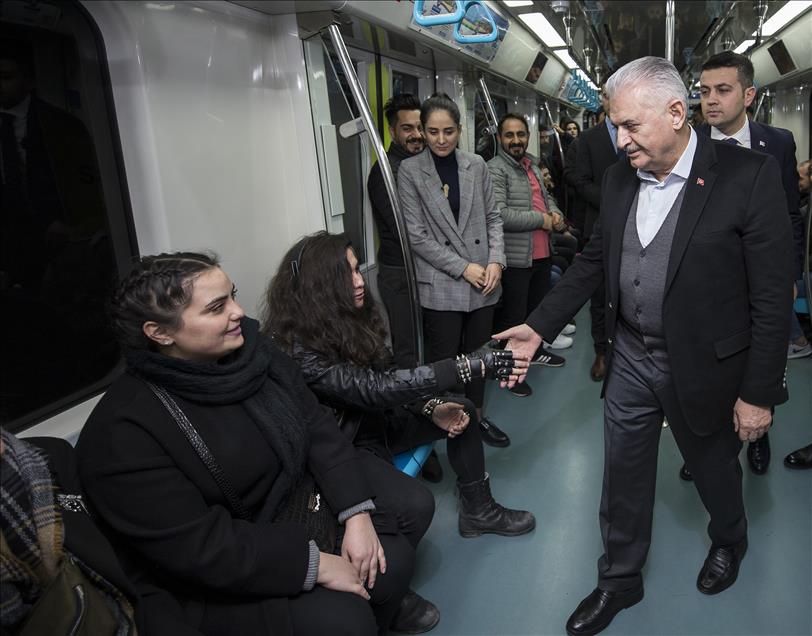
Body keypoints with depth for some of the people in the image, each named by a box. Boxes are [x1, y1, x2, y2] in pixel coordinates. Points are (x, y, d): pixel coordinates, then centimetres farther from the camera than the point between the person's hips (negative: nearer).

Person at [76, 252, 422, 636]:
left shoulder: (249, 348, -6)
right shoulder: (123, 431, -24)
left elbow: (315, 425, -3)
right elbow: (196, 546, -25)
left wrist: (357, 514, -13)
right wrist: (314, 562, -24)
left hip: (294, 510, 6)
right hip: (215, 579, -6)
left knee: (394, 560, -4)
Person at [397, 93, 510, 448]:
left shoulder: (476, 165, 7)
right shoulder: (410, 171, -4)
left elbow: (493, 217, 11)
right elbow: (417, 235, -8)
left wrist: (496, 260, -5)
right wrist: (463, 268, -11)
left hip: (484, 282, 4)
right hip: (441, 286, -3)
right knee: (443, 362, 4)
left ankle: (476, 417, 32)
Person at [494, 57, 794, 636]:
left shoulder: (749, 176, -17)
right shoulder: (619, 178, -1)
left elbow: (773, 298, -15)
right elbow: (594, 261, 7)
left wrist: (759, 393, -13)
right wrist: (539, 327, 0)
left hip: (701, 366, -3)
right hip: (630, 359, 4)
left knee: (714, 466, 22)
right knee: (623, 478, 15)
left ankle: (729, 543, 55)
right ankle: (620, 580, 38)